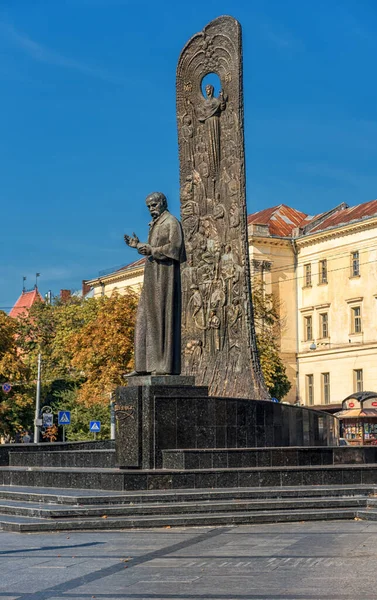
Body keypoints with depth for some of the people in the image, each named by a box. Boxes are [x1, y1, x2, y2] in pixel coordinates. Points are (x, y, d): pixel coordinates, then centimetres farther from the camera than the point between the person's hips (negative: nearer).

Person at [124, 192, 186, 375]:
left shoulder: (171, 222, -6)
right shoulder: (155, 224, 21)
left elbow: (174, 247, -18)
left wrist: (151, 250, -25)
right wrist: (138, 245, 20)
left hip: (165, 276, -9)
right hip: (153, 278, 9)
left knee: (163, 318, -10)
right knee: (146, 319, 5)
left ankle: (167, 365, -10)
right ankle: (144, 366, 5)